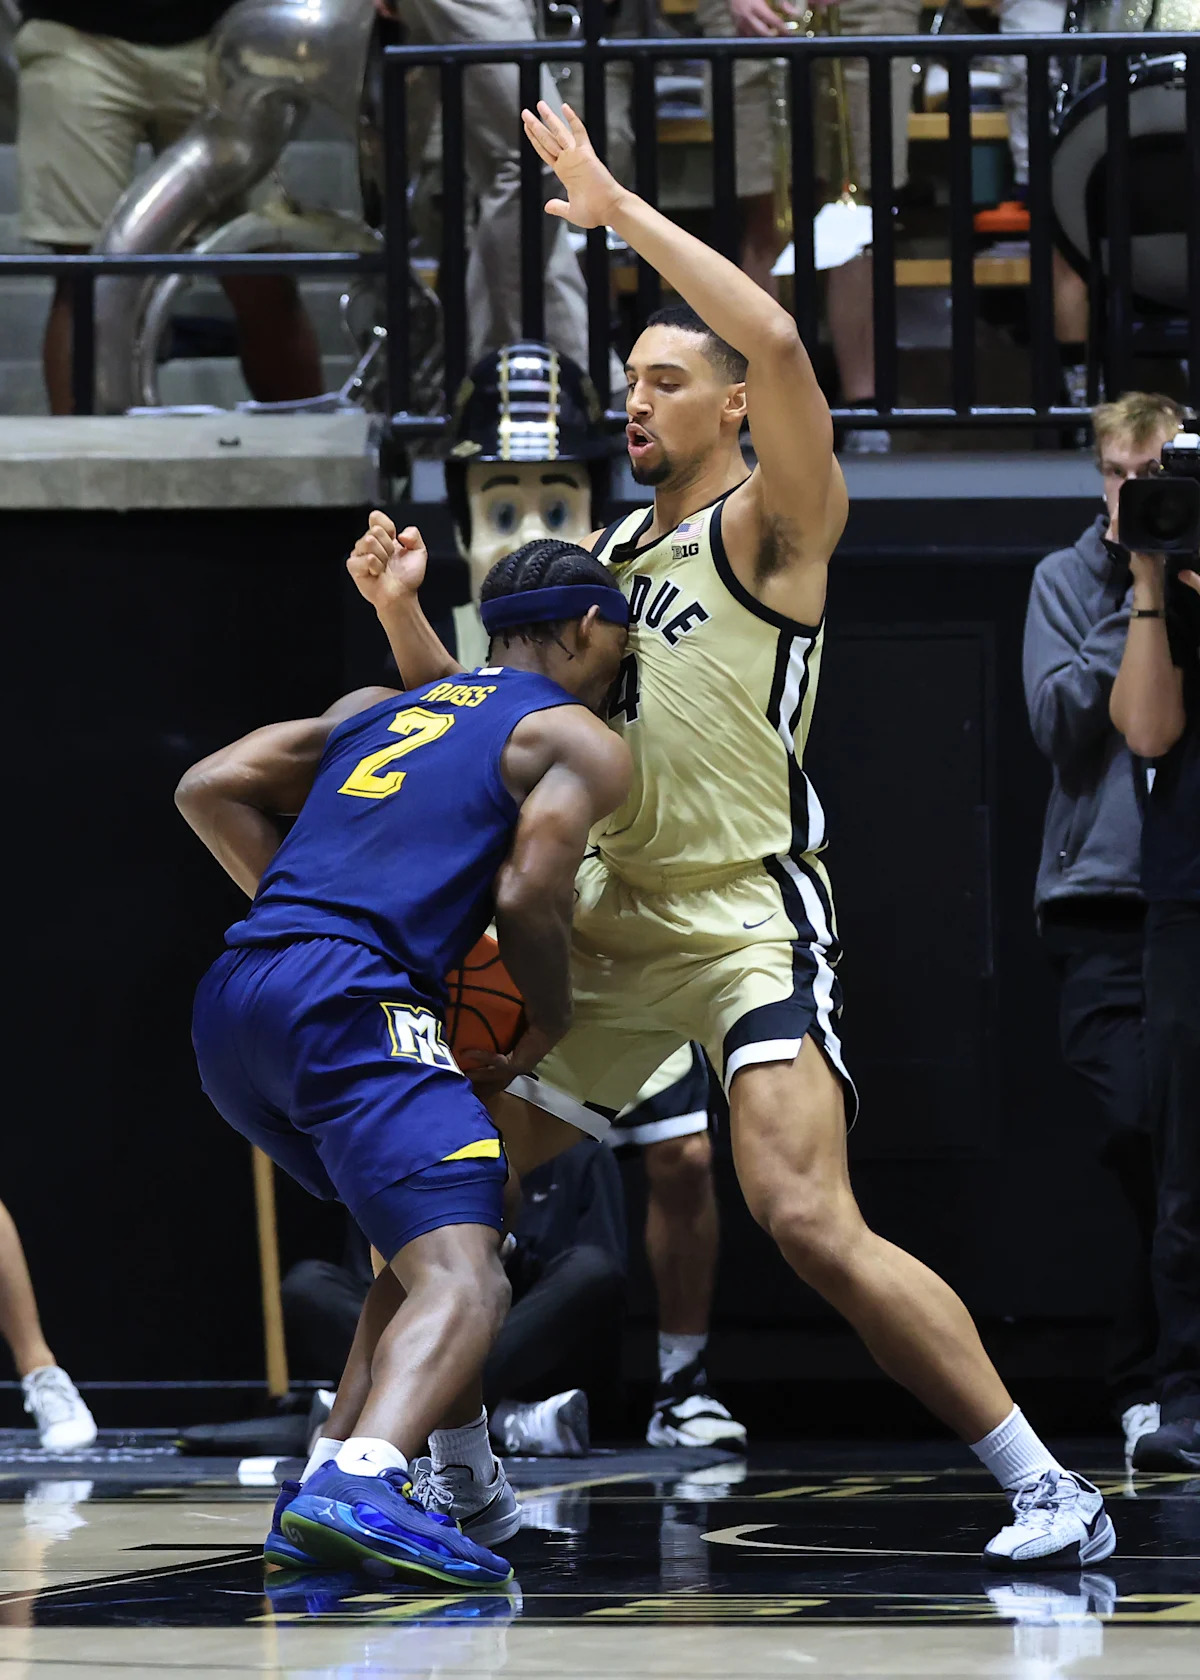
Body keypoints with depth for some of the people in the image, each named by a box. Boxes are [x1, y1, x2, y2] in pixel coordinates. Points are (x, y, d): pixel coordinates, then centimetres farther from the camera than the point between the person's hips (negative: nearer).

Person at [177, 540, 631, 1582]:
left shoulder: (379, 708, 29)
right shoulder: (580, 743, 11)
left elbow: (212, 789, 22)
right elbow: (528, 895, -4)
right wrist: (553, 1025, 12)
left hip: (233, 1006, 8)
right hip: (349, 1004, -8)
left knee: (424, 1243, 25)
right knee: (465, 1280, -16)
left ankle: (336, 1485, 14)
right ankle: (360, 1487, -42)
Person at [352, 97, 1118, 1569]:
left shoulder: (773, 522, -6)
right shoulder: (606, 549, 17)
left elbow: (776, 340, -25)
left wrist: (621, 213, -18)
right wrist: (404, 618, 5)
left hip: (747, 922, -8)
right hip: (612, 923, 8)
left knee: (812, 1226, -23)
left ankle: (1047, 1489, -18)